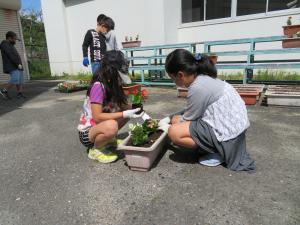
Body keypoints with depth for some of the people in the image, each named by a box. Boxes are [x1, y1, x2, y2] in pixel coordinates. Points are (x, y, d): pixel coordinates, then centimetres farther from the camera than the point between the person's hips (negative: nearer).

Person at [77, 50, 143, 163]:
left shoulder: (112, 84, -1)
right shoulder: (98, 86, -26)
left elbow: (123, 106, 2)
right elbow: (97, 117, -30)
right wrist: (125, 114, -32)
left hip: (99, 126, 8)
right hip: (87, 133, -8)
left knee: (128, 110, 2)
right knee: (111, 126, -39)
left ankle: (109, 139, 11)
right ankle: (96, 149, -7)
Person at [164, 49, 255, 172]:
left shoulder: (198, 88, -25)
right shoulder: (203, 78, 3)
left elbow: (188, 119, -11)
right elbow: (190, 112, 10)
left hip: (228, 131, -10)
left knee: (174, 132, -19)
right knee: (176, 120, 13)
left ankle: (218, 152, -3)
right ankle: (218, 147, 12)